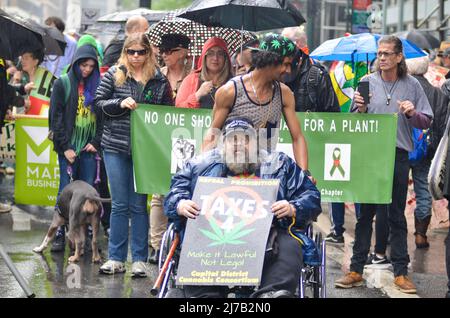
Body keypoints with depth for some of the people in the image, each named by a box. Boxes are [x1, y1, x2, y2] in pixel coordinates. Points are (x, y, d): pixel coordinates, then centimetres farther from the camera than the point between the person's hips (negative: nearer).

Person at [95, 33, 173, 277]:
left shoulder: (159, 80, 4)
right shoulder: (113, 75, 3)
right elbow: (98, 103, 2)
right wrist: (120, 104, -14)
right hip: (116, 147, 0)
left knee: (139, 205, 5)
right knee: (119, 205, 5)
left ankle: (139, 260, 11)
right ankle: (116, 258, 12)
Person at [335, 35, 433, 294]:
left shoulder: (412, 85, 4)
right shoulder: (367, 82, 4)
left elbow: (427, 121, 5)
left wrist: (412, 113, -15)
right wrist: (360, 109, -13)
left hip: (399, 155, 0)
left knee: (397, 216, 6)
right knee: (365, 213, 5)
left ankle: (401, 272, 11)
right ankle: (356, 270, 10)